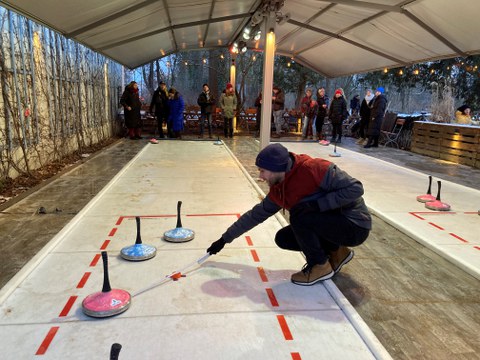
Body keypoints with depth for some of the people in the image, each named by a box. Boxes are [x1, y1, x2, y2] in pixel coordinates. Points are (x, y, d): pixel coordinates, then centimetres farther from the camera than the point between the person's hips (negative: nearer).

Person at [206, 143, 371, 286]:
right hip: (330, 224, 8)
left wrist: (316, 204, -31)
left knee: (298, 215, -26)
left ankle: (320, 266, -5)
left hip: (355, 225, -8)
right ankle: (336, 252, 12)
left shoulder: (314, 168, -25)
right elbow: (256, 215, 8)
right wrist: (224, 239, 10)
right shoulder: (277, 191, -1)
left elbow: (355, 188, -26)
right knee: (283, 238, -1)